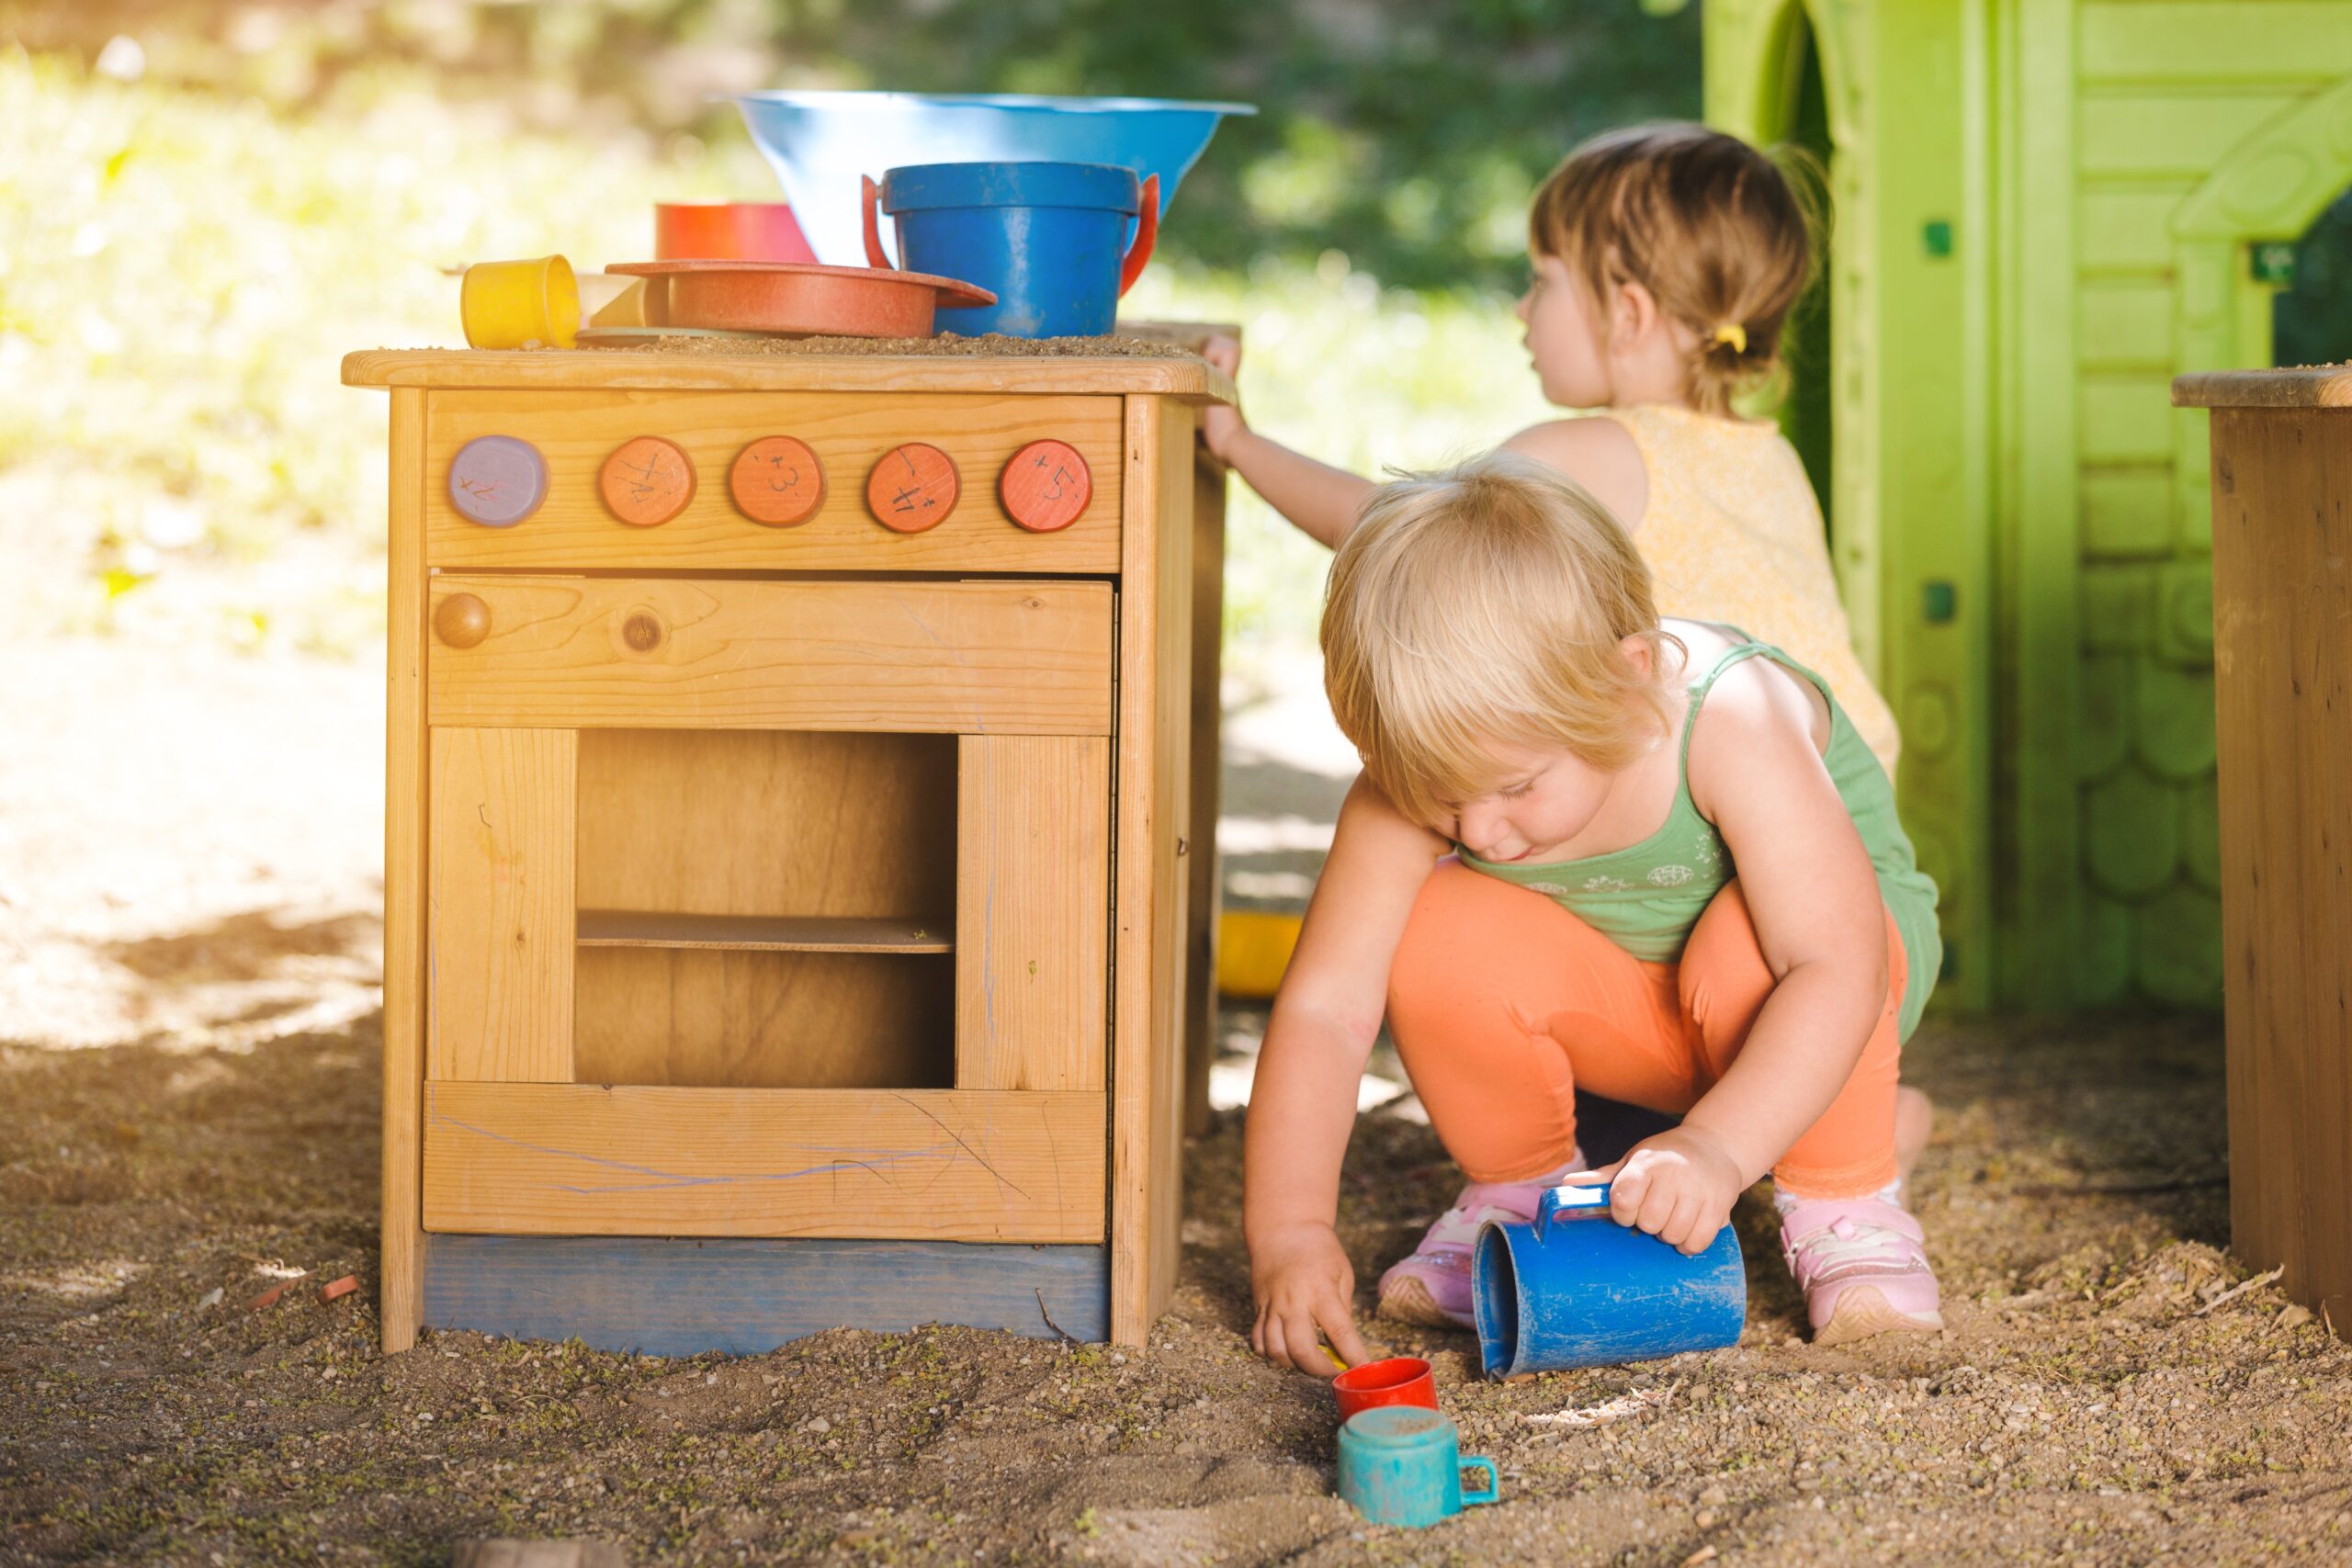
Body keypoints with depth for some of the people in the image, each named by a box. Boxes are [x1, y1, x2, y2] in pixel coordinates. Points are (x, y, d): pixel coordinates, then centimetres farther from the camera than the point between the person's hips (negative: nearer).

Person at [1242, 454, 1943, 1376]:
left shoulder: (1731, 723, -36)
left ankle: (1844, 1210, -11)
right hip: (1618, 1011, 3)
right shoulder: (1421, 783, -26)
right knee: (1440, 939, -26)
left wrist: (1717, 1147, -54)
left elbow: (1838, 972, -42)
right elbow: (1322, 1007, -26)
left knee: (1745, 953, -38)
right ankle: (1517, 1195, 1)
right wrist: (1288, 1232, -36)